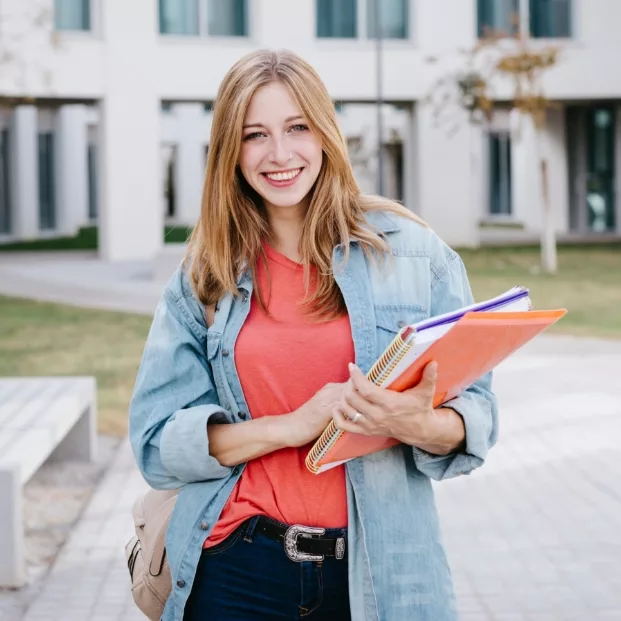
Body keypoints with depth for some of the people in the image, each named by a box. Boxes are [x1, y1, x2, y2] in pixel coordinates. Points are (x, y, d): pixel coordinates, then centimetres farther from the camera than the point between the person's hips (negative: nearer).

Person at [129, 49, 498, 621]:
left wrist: (418, 425, -23)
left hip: (376, 574, 0)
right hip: (236, 574, 1)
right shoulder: (203, 278, 3)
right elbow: (157, 444, -2)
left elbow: (476, 414, -1)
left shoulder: (412, 250, 0)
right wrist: (293, 426, -16)